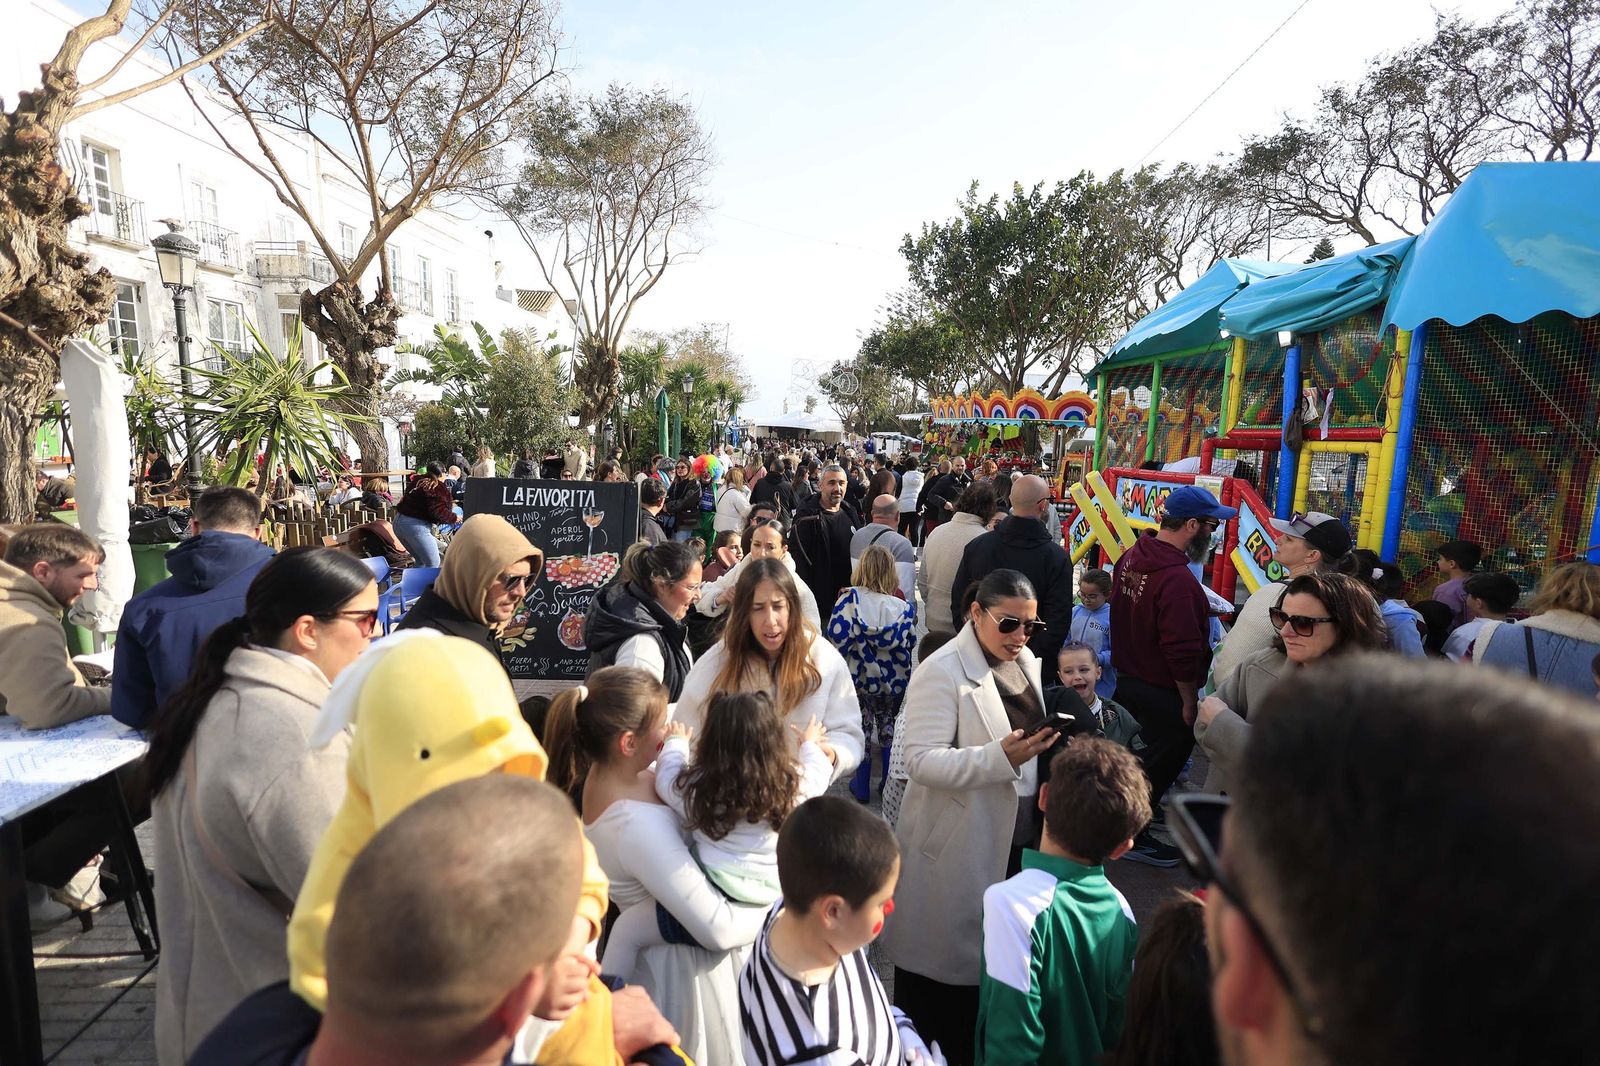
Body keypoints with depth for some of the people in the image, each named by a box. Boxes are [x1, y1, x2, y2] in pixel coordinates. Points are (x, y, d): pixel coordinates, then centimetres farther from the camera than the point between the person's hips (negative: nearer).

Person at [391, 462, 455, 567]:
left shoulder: (417, 482, 15)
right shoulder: (437, 488, -10)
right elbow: (439, 512, -18)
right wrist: (454, 517, -1)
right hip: (415, 526, -9)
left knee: (420, 560, 21)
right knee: (433, 563, -5)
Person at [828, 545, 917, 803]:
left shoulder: (850, 600, -18)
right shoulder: (902, 607, -14)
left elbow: (837, 637, -22)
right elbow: (910, 646, -8)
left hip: (859, 678, -1)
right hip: (894, 681, 1)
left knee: (861, 727, 17)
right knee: (889, 727, 21)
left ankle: (862, 786, 26)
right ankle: (889, 784, 33)